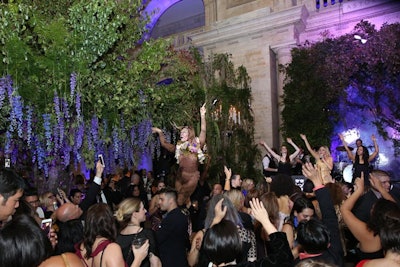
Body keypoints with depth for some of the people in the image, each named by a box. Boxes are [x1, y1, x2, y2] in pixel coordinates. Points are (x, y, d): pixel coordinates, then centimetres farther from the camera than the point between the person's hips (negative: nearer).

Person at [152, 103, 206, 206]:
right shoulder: (179, 147, 11)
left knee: (183, 199, 2)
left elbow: (203, 131, -13)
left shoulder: (197, 146, -2)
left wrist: (202, 115, -20)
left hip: (192, 177, -3)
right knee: (180, 201, 5)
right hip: (180, 178, 4)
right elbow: (164, 143, 21)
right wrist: (160, 132, 16)